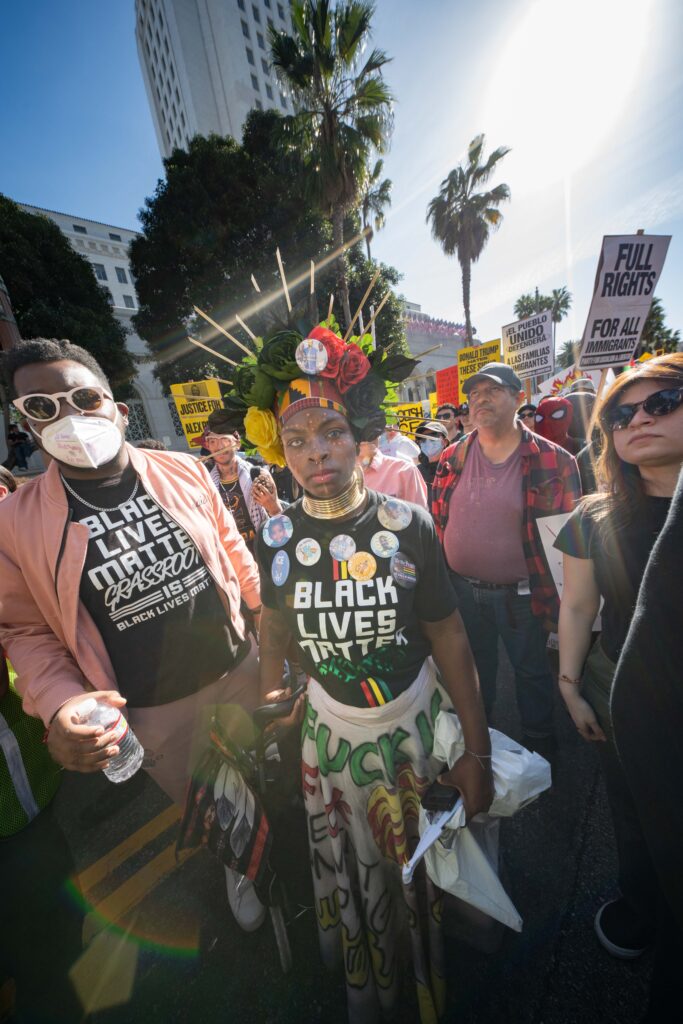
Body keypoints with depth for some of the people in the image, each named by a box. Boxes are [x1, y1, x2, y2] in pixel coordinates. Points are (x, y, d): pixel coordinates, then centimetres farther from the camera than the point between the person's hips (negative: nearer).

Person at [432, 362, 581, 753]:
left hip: (521, 594, -3)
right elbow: (437, 522, 4)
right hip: (462, 590, 3)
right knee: (475, 669, 25)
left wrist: (559, 600, -7)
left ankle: (539, 741, 51)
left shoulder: (552, 460, -11)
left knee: (533, 670, 21)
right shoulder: (452, 458, -2)